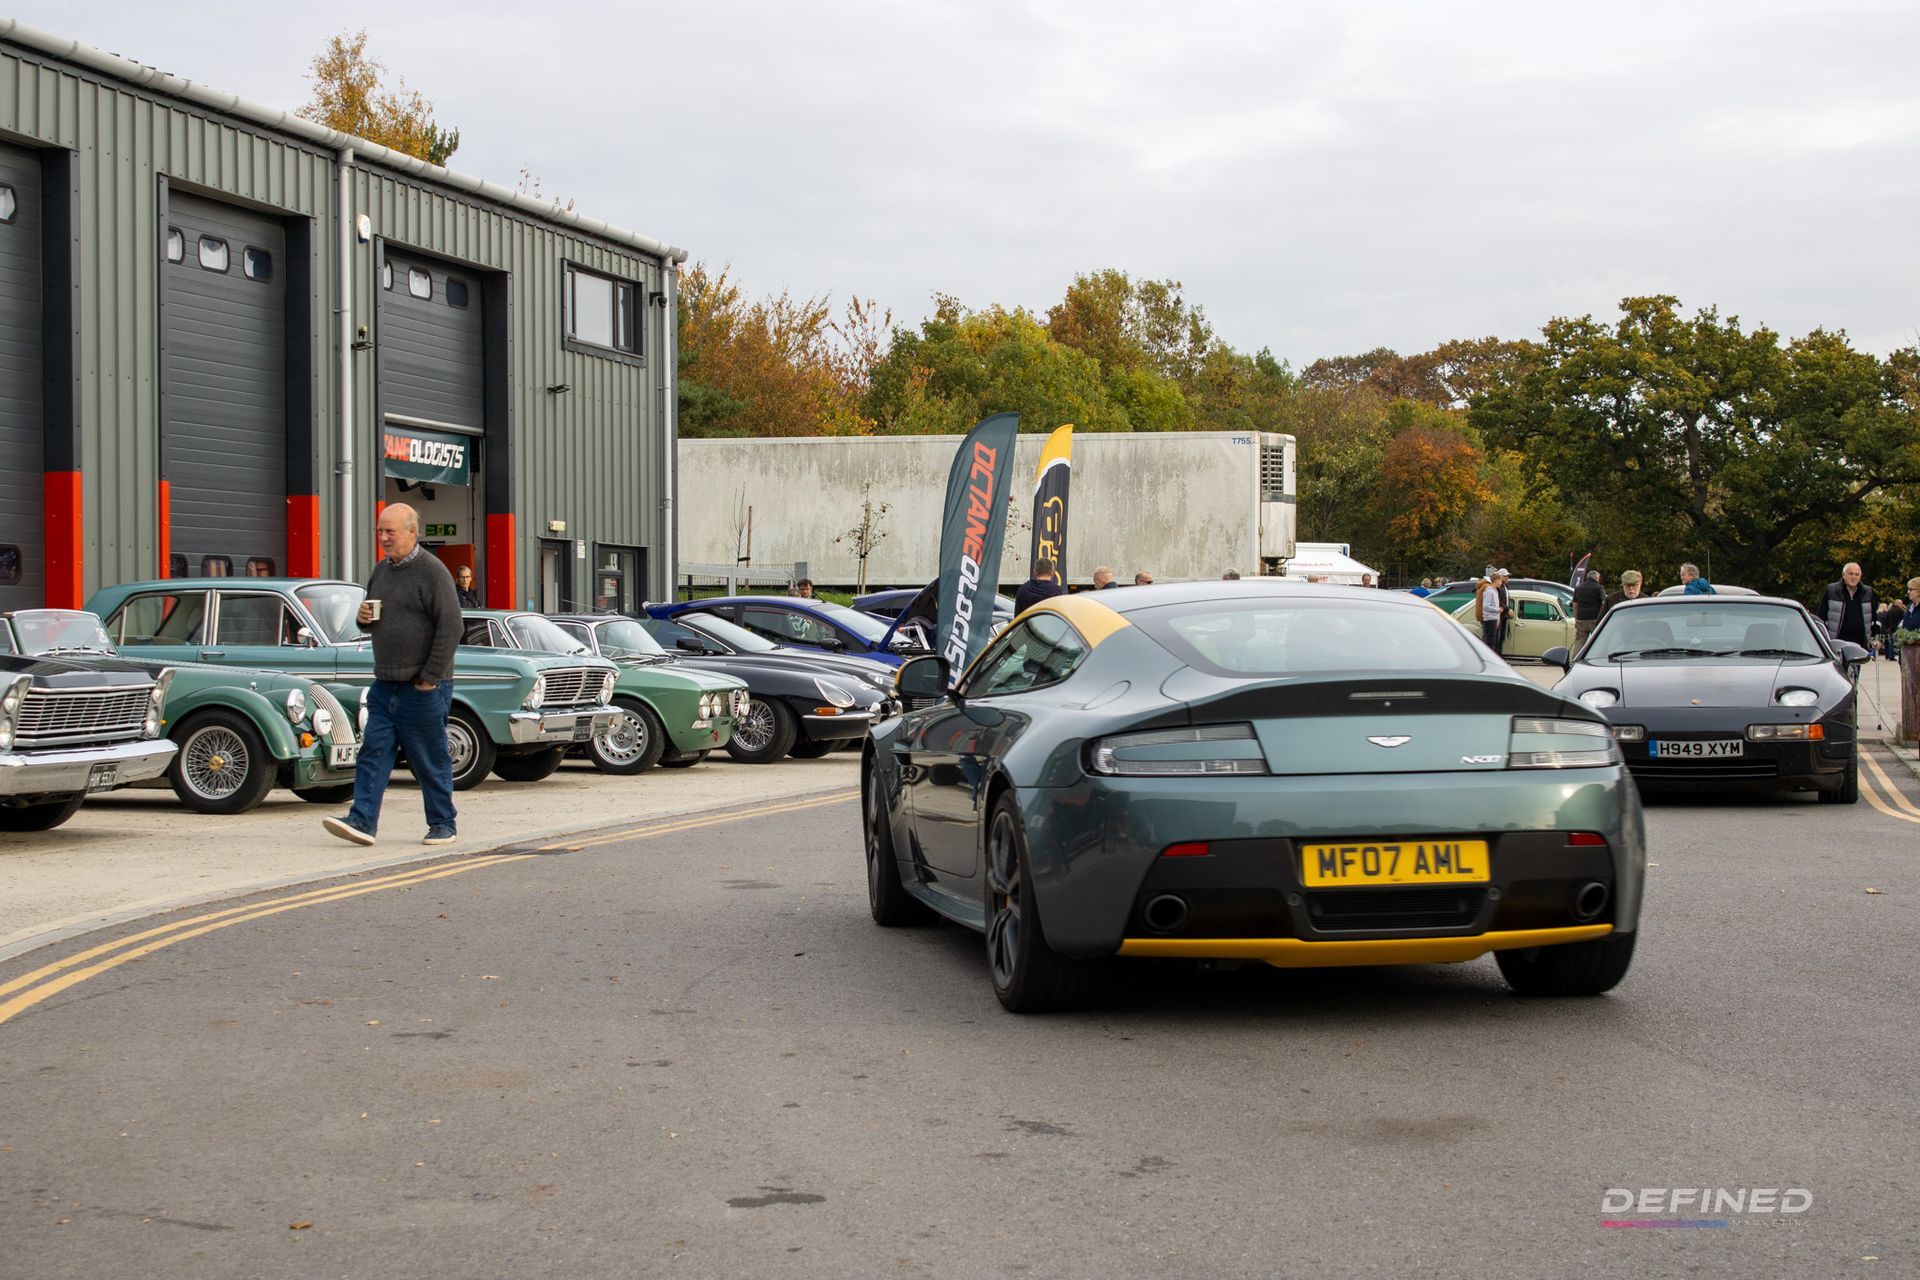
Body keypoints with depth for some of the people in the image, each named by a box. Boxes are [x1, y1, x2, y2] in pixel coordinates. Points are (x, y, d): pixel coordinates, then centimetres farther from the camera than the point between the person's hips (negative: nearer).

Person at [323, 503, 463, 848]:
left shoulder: (432, 571, -11)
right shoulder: (382, 570, 14)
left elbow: (451, 628, -16)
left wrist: (430, 678, -17)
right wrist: (364, 618, 1)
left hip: (422, 688, -7)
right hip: (385, 684, 7)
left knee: (430, 760, 2)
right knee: (374, 752, -1)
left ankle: (442, 825, 14)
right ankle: (362, 821, -4)